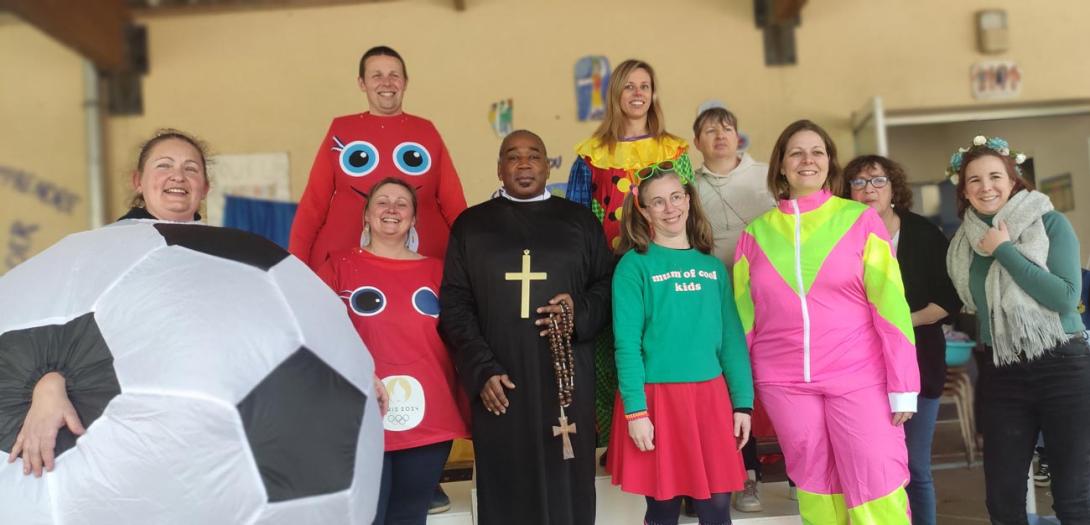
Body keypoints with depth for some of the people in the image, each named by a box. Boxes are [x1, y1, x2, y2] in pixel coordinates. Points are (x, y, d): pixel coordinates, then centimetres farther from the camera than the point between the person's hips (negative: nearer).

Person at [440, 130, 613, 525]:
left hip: (566, 381, 1)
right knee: (506, 490, 3)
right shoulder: (470, 224, 10)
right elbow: (454, 303, 3)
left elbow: (607, 284, 12)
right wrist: (480, 370, -8)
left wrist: (580, 312, -10)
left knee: (567, 487, 3)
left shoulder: (579, 220, 11)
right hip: (498, 383, 0)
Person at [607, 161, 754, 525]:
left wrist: (742, 402, 4)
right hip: (656, 396, -3)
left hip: (710, 395, 4)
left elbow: (731, 337, 8)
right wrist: (635, 410, -15)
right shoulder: (634, 265, -5)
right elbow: (627, 344, -9)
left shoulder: (712, 265, 9)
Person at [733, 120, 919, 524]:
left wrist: (902, 386, -8)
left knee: (877, 491, -3)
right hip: (784, 381, 2)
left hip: (860, 376, -2)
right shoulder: (756, 232, 6)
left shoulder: (860, 220, 0)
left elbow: (890, 304, -4)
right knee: (816, 488, 11)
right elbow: (744, 317, 8)